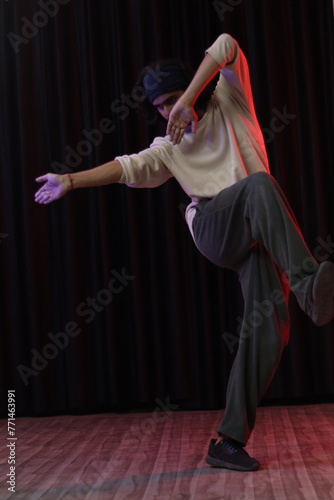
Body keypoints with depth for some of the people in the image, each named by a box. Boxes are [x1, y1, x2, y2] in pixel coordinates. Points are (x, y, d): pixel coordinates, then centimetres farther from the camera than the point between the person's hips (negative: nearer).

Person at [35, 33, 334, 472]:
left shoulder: (227, 101, 19)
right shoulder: (170, 147, 24)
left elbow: (226, 46, 4)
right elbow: (129, 167, 10)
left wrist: (188, 100, -7)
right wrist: (71, 180, -1)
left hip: (260, 234, 1)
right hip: (213, 227, 0)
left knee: (270, 325, -18)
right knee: (260, 183, -34)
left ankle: (230, 440, -16)